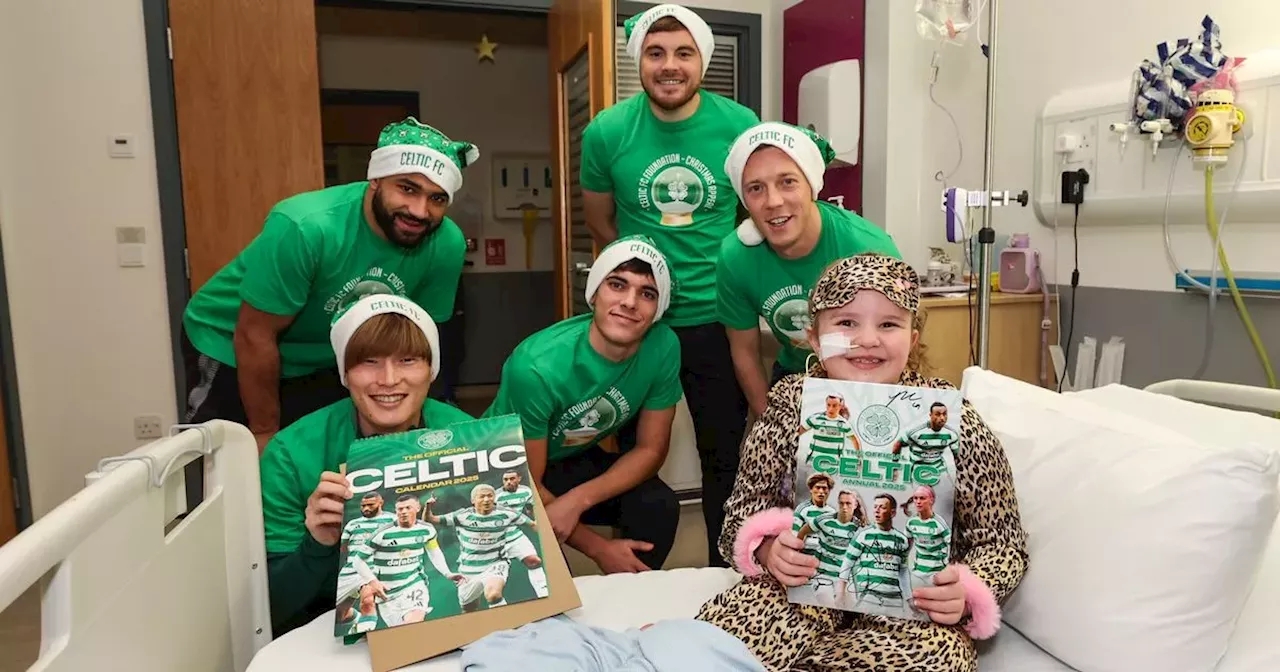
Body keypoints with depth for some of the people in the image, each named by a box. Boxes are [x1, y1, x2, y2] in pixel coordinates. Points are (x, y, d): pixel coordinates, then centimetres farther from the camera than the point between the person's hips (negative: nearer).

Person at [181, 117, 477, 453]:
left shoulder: (447, 246, -21)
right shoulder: (305, 227, -34)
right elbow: (255, 337, -23)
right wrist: (264, 432, -12)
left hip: (326, 364, 4)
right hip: (230, 353, -3)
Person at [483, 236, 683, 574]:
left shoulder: (664, 347, -22)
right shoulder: (537, 367, -34)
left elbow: (651, 449, -11)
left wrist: (577, 499, -25)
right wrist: (598, 548, -19)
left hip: (578, 458, 4)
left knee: (659, 506, -20)